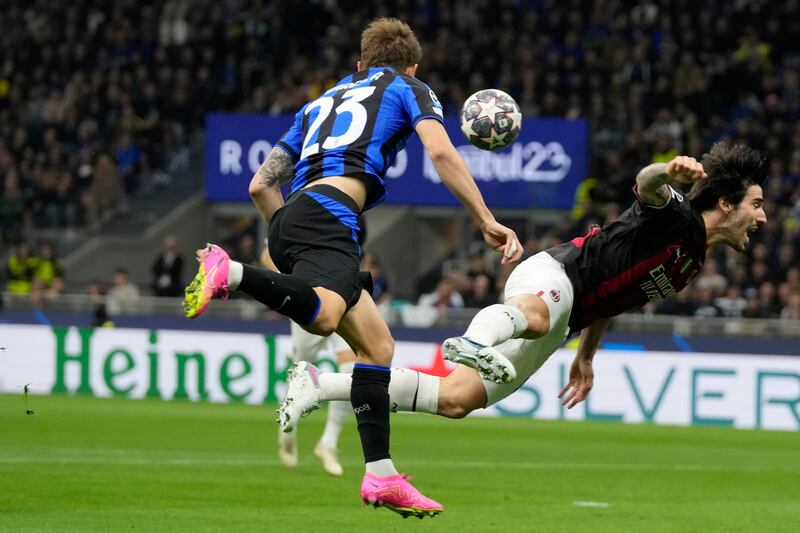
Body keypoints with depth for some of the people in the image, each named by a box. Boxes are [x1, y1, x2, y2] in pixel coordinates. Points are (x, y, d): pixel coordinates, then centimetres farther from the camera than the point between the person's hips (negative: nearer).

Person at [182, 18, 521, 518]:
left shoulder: (324, 100, 36)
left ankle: (381, 476, 3)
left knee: (376, 344, 11)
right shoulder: (409, 89, 20)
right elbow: (441, 152, 0)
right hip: (329, 210, -8)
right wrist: (487, 221, 1)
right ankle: (230, 271, -48)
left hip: (291, 218, 8)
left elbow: (261, 184, 29)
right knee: (321, 315, -35)